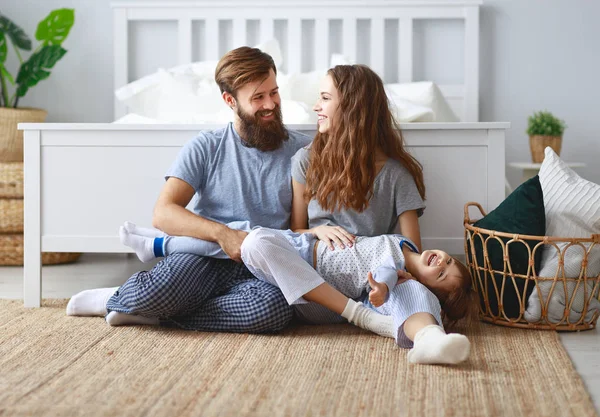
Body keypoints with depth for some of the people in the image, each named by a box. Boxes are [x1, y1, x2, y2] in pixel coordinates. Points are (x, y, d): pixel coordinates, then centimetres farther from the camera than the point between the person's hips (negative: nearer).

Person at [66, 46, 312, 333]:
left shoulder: (300, 150, 11)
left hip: (261, 271, 2)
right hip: (204, 256, -2)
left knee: (275, 309, -36)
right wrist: (220, 232, -20)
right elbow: (163, 213, -4)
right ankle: (127, 297, 5)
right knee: (154, 292, -37)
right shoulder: (206, 147, 7)